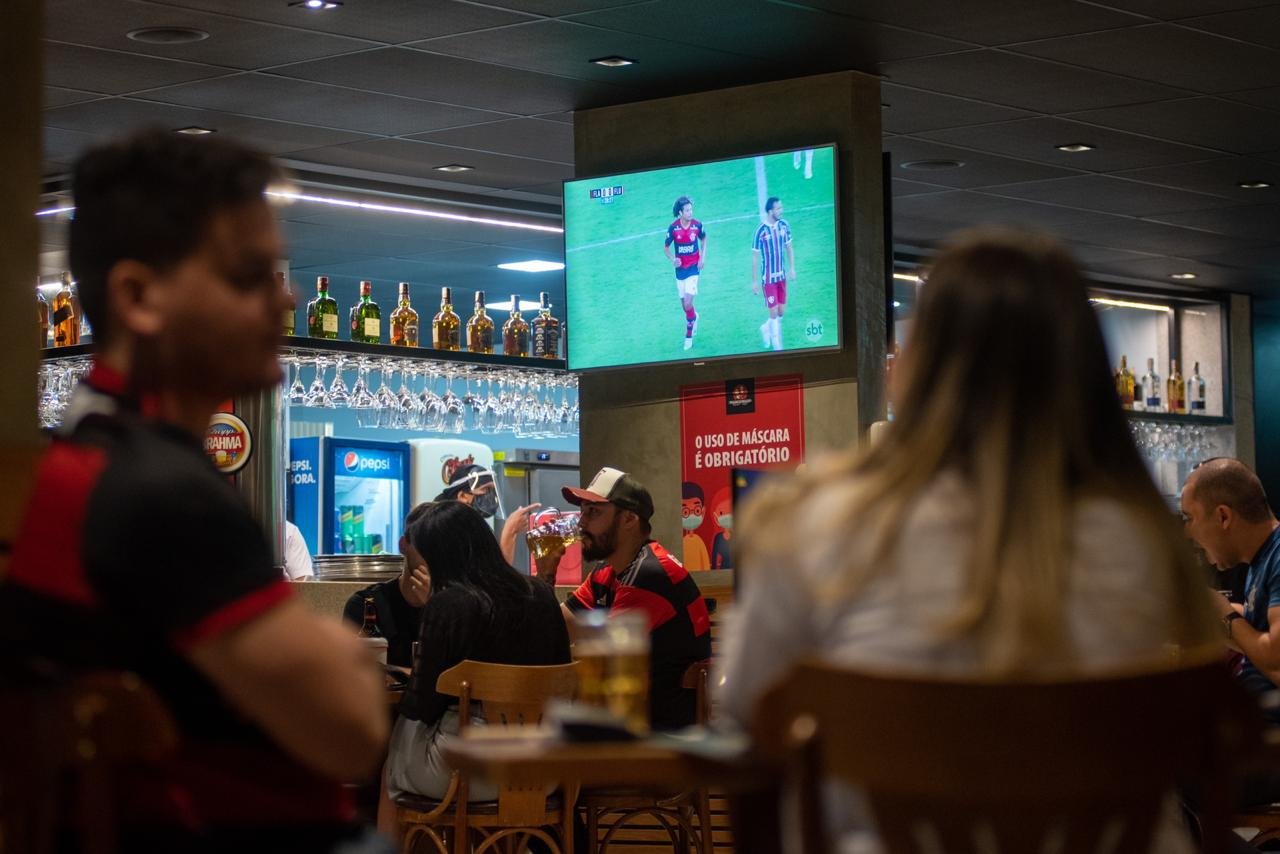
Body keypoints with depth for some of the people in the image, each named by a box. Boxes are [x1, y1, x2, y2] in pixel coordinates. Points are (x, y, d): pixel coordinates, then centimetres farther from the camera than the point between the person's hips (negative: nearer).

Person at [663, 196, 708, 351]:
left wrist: (703, 257, 0)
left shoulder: (697, 225, -10)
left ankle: (689, 336, 5)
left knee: (688, 304, -14)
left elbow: (704, 239, 12)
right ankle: (694, 317, 46)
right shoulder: (673, 228, -10)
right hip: (680, 269, 2)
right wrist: (673, 259, -17)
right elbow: (666, 248, 2)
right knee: (684, 305, 12)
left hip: (693, 268, -2)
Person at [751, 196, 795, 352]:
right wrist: (754, 281, -9)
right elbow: (755, 257, -11)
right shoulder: (761, 231, -19)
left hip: (781, 275, 5)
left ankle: (766, 328, 41)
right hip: (768, 278, -5)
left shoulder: (784, 225, -4)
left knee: (781, 312, 11)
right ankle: (777, 348, 12)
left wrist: (792, 268, 4)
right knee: (773, 312, -1)